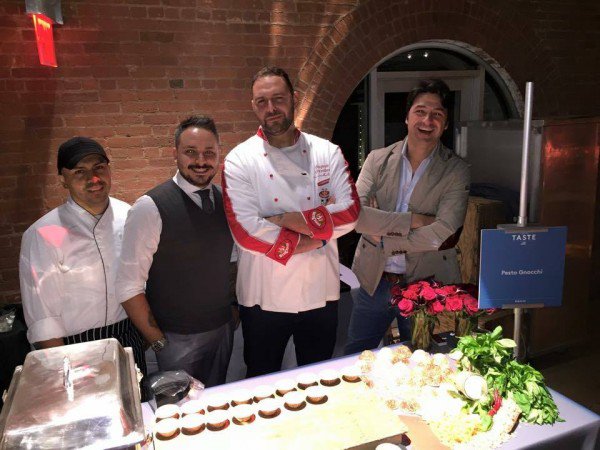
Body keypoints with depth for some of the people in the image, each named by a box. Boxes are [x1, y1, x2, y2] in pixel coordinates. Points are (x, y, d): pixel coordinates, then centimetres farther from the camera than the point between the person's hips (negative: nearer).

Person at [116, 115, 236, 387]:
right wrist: (158, 342, -12)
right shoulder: (150, 208, -17)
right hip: (178, 339, -5)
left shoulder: (225, 201, 0)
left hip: (223, 328, 5)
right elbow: (128, 286, -16)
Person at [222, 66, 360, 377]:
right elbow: (247, 231, -18)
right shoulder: (239, 160, -8)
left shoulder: (327, 153, 0)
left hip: (321, 293, 2)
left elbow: (349, 212, -9)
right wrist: (312, 240, -15)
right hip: (264, 297, -2)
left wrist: (290, 219, -19)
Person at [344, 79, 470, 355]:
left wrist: (382, 237, -15)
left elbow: (443, 234, -19)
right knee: (352, 360, 17)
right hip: (374, 280, 2)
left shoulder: (456, 171, -7)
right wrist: (412, 220, -21)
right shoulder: (378, 159, -1)